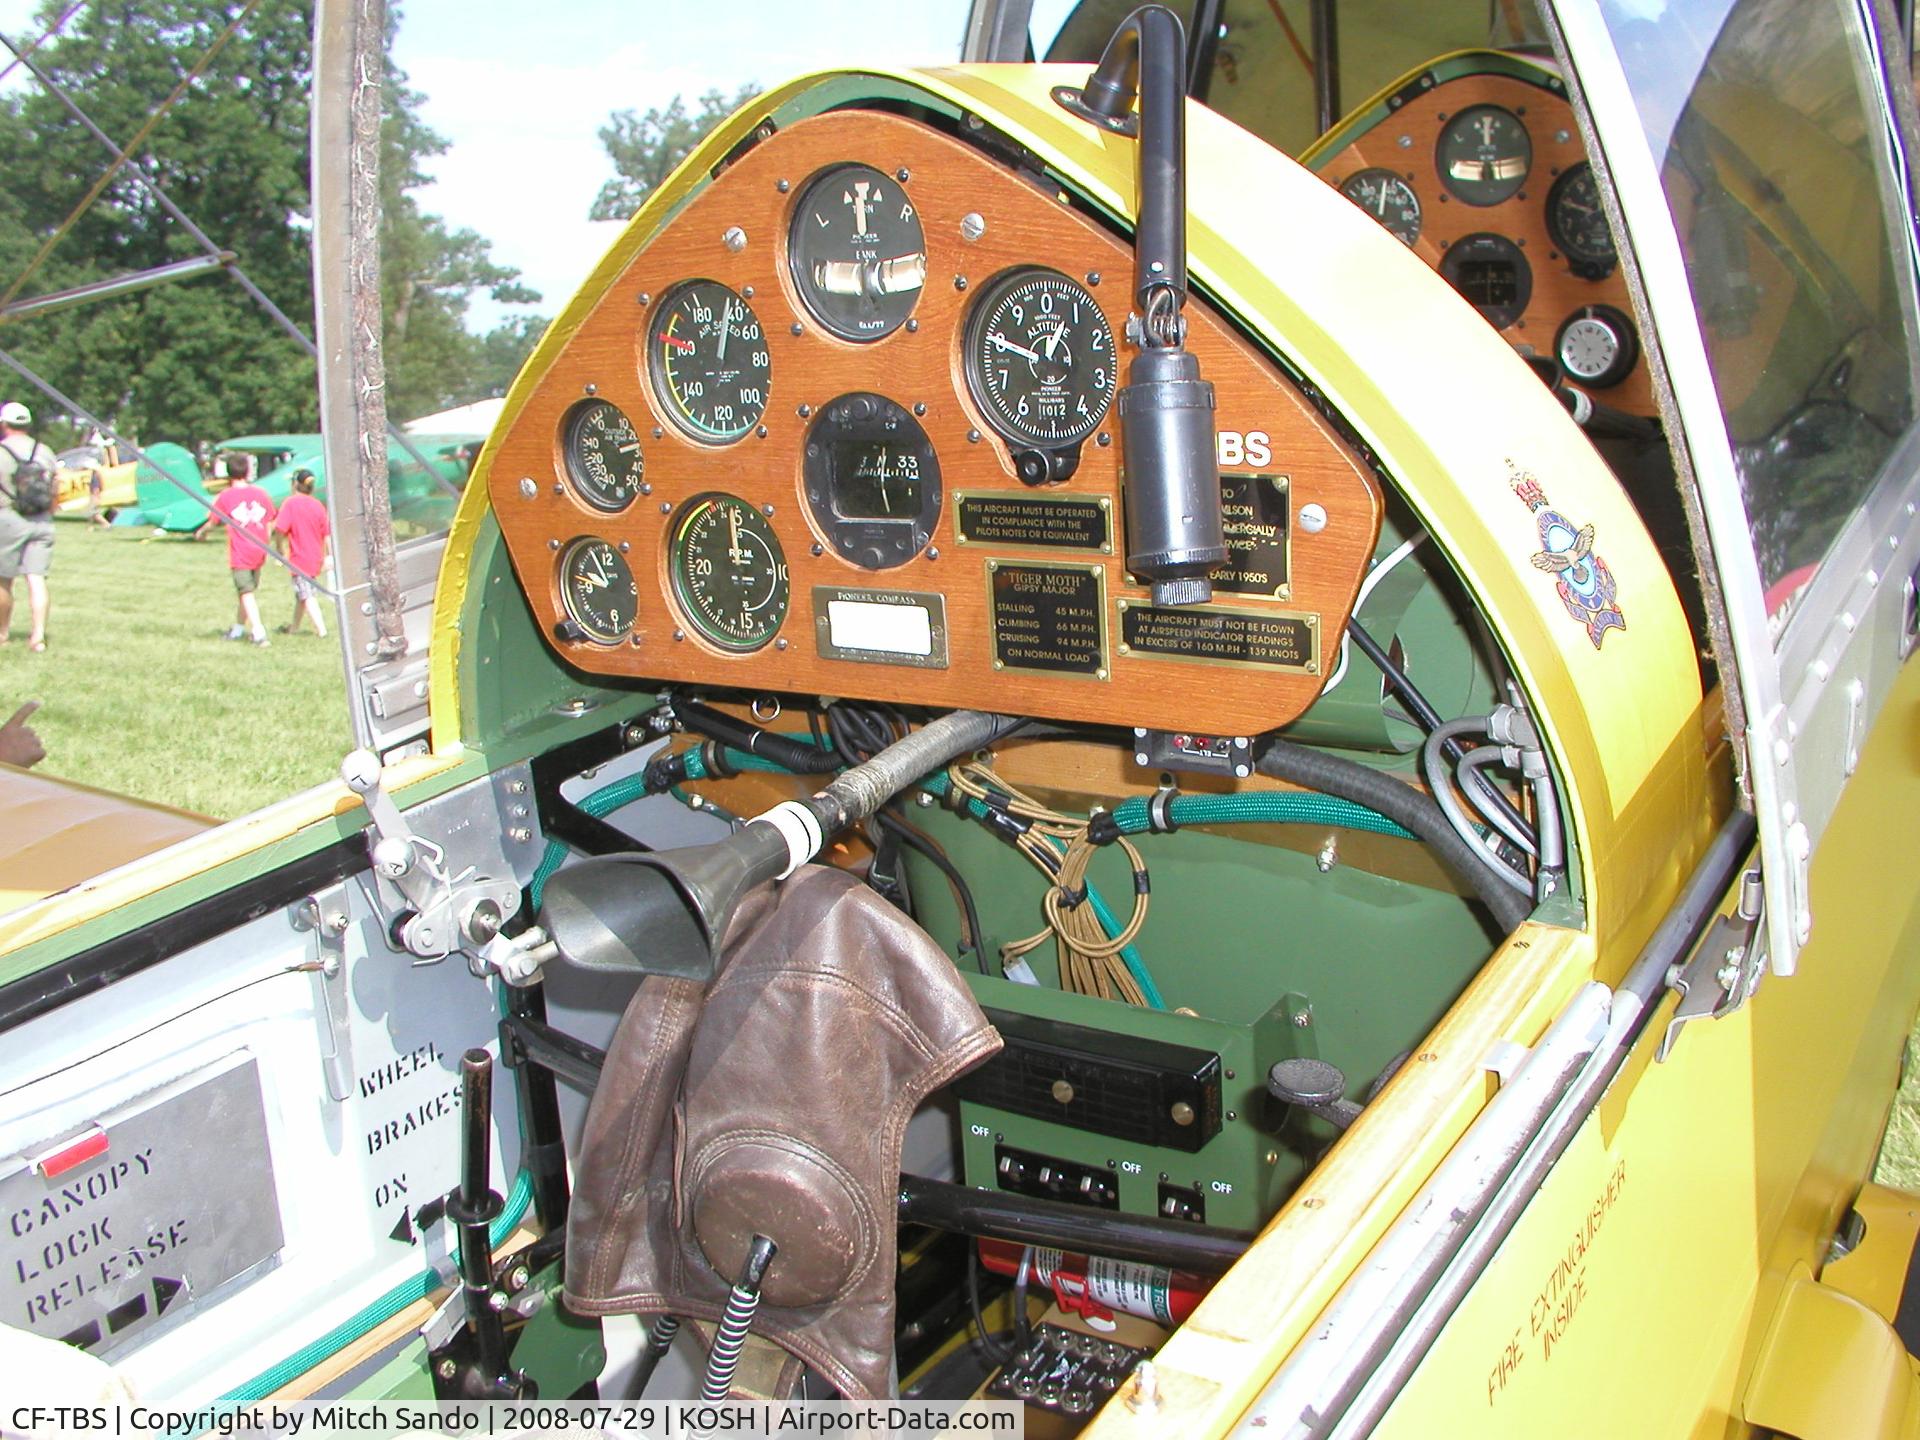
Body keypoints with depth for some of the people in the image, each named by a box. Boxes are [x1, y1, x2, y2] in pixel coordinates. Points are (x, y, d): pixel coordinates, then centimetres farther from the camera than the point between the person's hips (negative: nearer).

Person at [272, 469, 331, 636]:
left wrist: (279, 547, -2)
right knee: (302, 593, 21)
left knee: (307, 596, -5)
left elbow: (280, 529, -18)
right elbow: (326, 534, 4)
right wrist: (325, 558, 12)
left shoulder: (291, 503, -13)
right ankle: (294, 627, 35)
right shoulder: (318, 506, 1)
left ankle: (321, 629, -15)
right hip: (316, 558, 6)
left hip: (299, 558, -6)